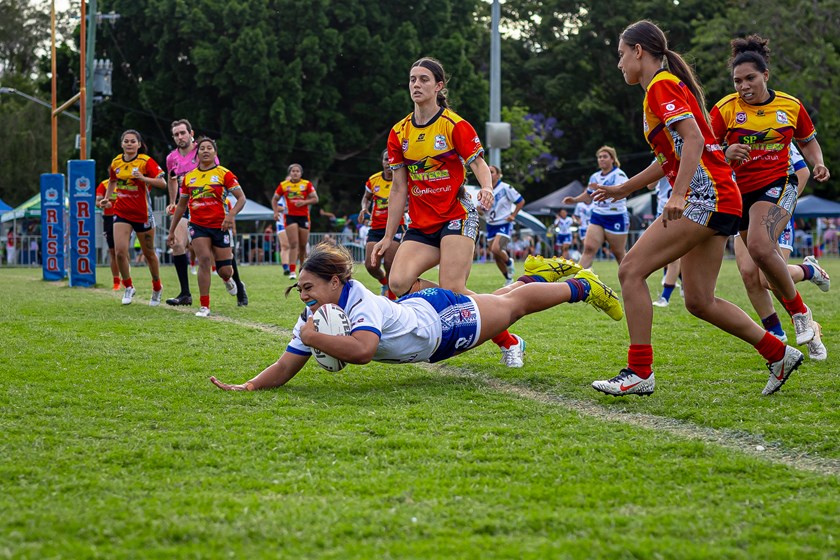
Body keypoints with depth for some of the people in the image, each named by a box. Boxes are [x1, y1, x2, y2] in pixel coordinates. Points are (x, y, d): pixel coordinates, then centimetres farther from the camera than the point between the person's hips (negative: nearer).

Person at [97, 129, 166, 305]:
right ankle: (128, 287, 6)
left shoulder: (146, 162, -11)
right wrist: (106, 199, 11)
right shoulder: (116, 162, 4)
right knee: (120, 251, -13)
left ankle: (157, 288, 31)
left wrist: (143, 178, -32)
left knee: (149, 253, 10)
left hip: (142, 213, -3)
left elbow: (162, 183, -19)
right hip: (121, 212, 3)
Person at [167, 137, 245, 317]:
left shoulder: (224, 174, -3)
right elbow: (181, 205, 16)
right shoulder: (188, 177, 7)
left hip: (220, 226, -1)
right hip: (198, 226, 2)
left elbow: (241, 198, -7)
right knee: (204, 260, -19)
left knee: (225, 271, 1)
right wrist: (171, 231, 15)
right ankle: (204, 306, -12)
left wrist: (231, 215, -25)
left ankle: (227, 279, 41)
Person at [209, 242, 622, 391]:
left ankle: (582, 286, 39)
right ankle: (533, 276, 60)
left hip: (439, 317, -6)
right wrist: (250, 386, -36)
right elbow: (286, 367, -19)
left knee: (512, 305, 16)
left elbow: (362, 350, -59)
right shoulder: (313, 316, -19)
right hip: (414, 310, 6)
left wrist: (313, 339, -54)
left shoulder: (359, 302, -40)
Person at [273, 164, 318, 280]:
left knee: (303, 245, 8)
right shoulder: (283, 185, 3)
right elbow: (275, 199, 13)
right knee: (293, 244, -15)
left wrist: (304, 202, -16)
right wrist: (276, 211, -1)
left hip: (304, 217, 1)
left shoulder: (307, 184, 1)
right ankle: (292, 271, -19)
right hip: (290, 217, -1)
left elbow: (315, 199, 0)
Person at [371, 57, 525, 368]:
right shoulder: (399, 133, 9)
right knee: (398, 282, -20)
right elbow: (398, 189, 12)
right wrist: (388, 237, 9)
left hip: (456, 217, -5)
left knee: (452, 289, -20)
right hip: (420, 225, 5)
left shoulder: (455, 125, -4)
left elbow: (479, 164, -7)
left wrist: (487, 188, -31)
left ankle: (510, 343, -3)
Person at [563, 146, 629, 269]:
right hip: (597, 216, 5)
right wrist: (574, 200, 10)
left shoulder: (619, 175, -8)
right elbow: (588, 196, 27)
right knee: (589, 248, -10)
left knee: (619, 254, 4)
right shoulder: (594, 177, 12)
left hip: (615, 218, -5)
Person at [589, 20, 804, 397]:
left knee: (631, 270, -12)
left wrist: (678, 195, -30)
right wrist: (623, 189, 33)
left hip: (706, 196, -10)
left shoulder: (661, 86, -7)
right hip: (719, 201, 10)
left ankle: (639, 373, -13)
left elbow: (693, 139, -20)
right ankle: (779, 354, 15)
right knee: (699, 302, 10)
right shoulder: (664, 87, 23)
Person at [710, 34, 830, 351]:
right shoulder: (725, 109, -4)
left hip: (778, 185, -3)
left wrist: (818, 164, -4)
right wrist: (727, 154, -26)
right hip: (739, 191, 3)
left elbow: (808, 141, 16)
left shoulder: (790, 106, 0)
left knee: (759, 246, -30)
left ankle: (799, 311, -15)